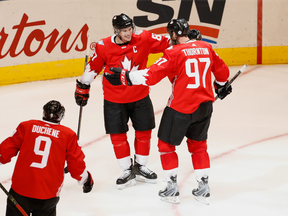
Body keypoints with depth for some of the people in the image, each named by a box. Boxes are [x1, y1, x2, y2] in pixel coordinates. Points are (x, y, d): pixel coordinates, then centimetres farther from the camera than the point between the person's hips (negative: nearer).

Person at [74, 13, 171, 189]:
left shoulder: (143, 39, -13)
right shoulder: (104, 47, -15)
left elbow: (166, 43, -3)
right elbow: (92, 68, -2)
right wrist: (82, 88, 5)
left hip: (140, 97, 2)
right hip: (115, 100, -2)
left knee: (144, 132, 11)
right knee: (118, 135, 1)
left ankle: (140, 167, 29)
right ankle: (128, 171, 16)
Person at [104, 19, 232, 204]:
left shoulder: (174, 53, -14)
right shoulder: (207, 48, 4)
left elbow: (152, 75, -21)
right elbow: (222, 71, 16)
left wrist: (125, 76, -16)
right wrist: (222, 85, 36)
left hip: (180, 108, -6)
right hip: (204, 105, 6)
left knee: (167, 144, 12)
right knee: (198, 145, 22)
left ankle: (172, 189, 14)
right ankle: (204, 189, 22)